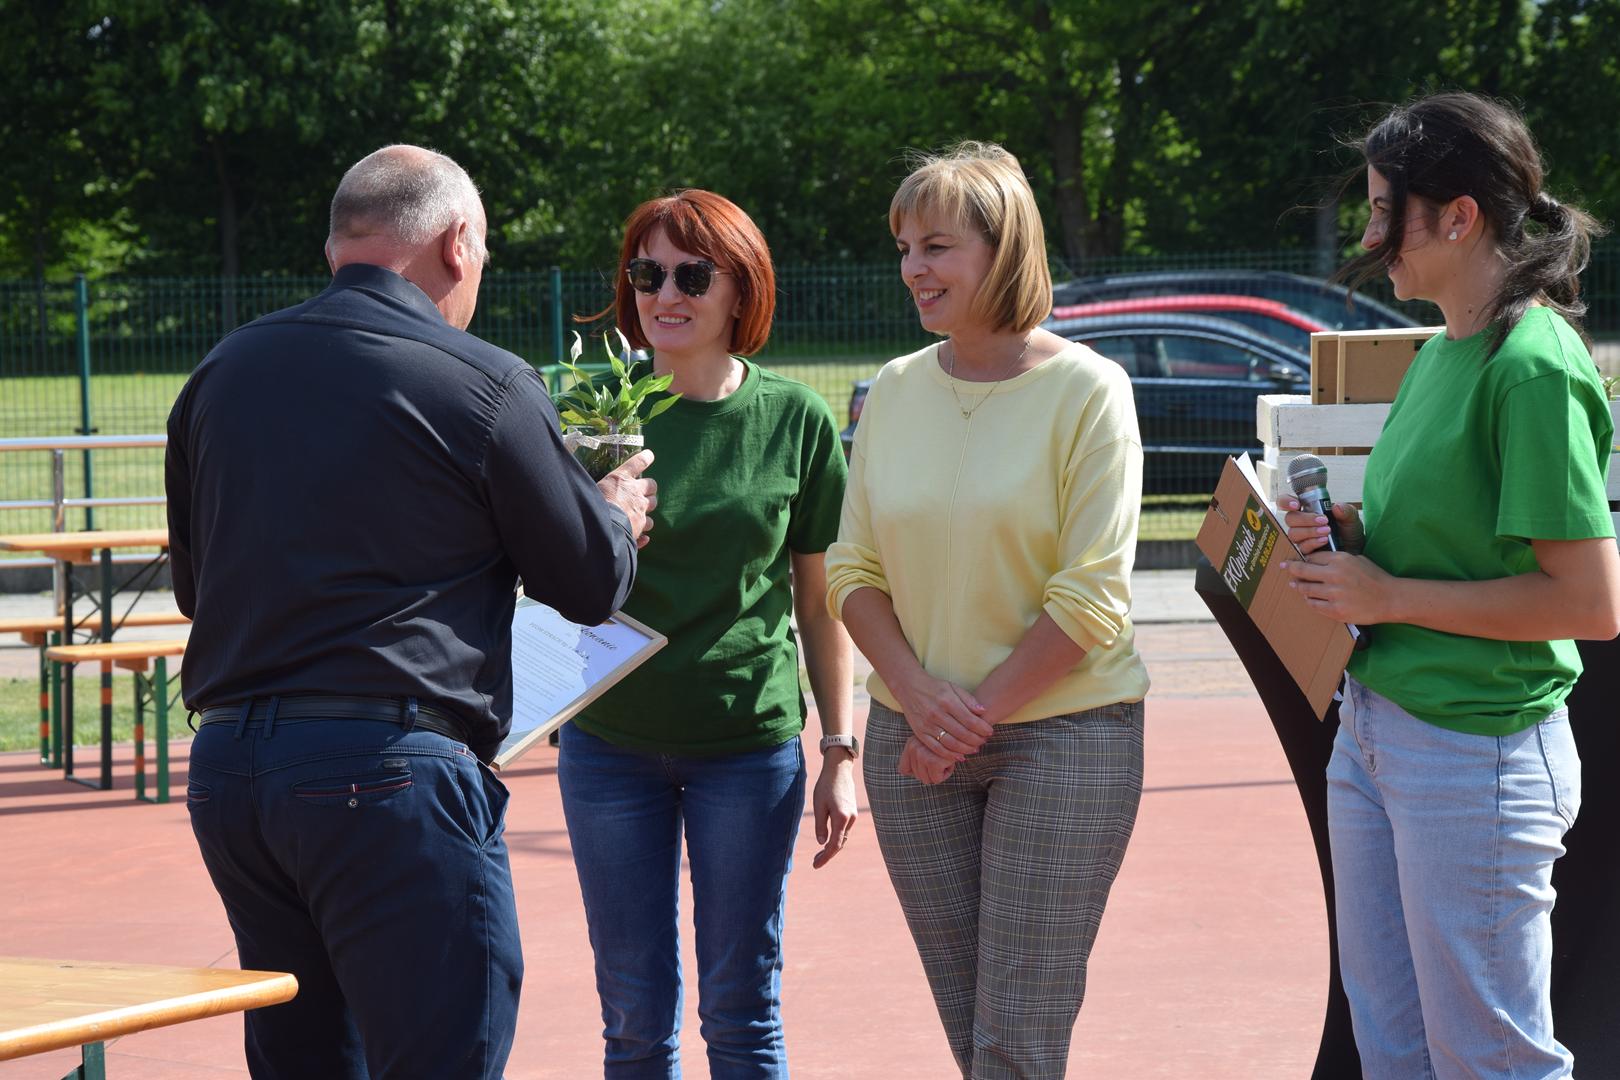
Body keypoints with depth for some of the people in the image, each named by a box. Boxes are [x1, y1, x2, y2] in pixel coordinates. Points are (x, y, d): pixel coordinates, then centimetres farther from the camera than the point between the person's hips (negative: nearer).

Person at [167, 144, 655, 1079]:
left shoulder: (223, 374, 12)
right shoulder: (485, 386, -5)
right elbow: (592, 584, 4)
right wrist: (622, 512, 26)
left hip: (224, 761, 7)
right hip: (388, 772, -7)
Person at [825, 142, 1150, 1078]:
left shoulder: (1086, 391, -8)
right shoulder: (895, 391, 6)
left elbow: (1091, 598, -11)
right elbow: (853, 571, 7)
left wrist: (980, 711, -13)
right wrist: (920, 697, -9)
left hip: (1062, 732, -5)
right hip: (913, 743, 5)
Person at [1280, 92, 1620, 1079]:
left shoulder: (1535, 367, -17)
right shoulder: (1443, 352, 11)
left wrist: (1390, 596, -16)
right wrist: (1351, 538, 3)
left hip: (1477, 753, -9)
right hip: (1376, 731, 9)